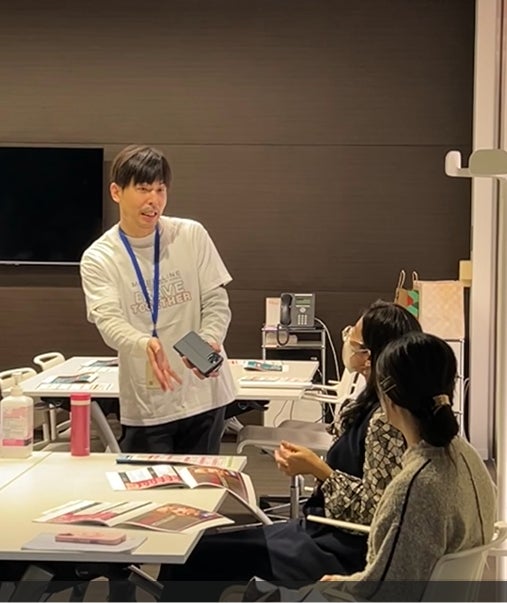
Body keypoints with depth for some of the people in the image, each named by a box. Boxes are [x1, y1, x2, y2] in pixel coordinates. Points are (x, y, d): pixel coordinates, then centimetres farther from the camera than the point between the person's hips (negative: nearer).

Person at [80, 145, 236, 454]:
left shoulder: (193, 236, 0)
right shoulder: (98, 258, -5)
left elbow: (216, 302, 0)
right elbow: (109, 321, -18)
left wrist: (208, 344, -22)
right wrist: (145, 344, -40)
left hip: (203, 394, 2)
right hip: (145, 404, -1)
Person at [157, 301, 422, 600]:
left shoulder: (385, 420, -22)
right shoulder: (371, 405, 6)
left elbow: (375, 510, -23)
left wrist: (318, 469, -18)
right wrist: (312, 464, 3)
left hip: (342, 550, -10)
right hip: (325, 530, 10)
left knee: (192, 553, -7)